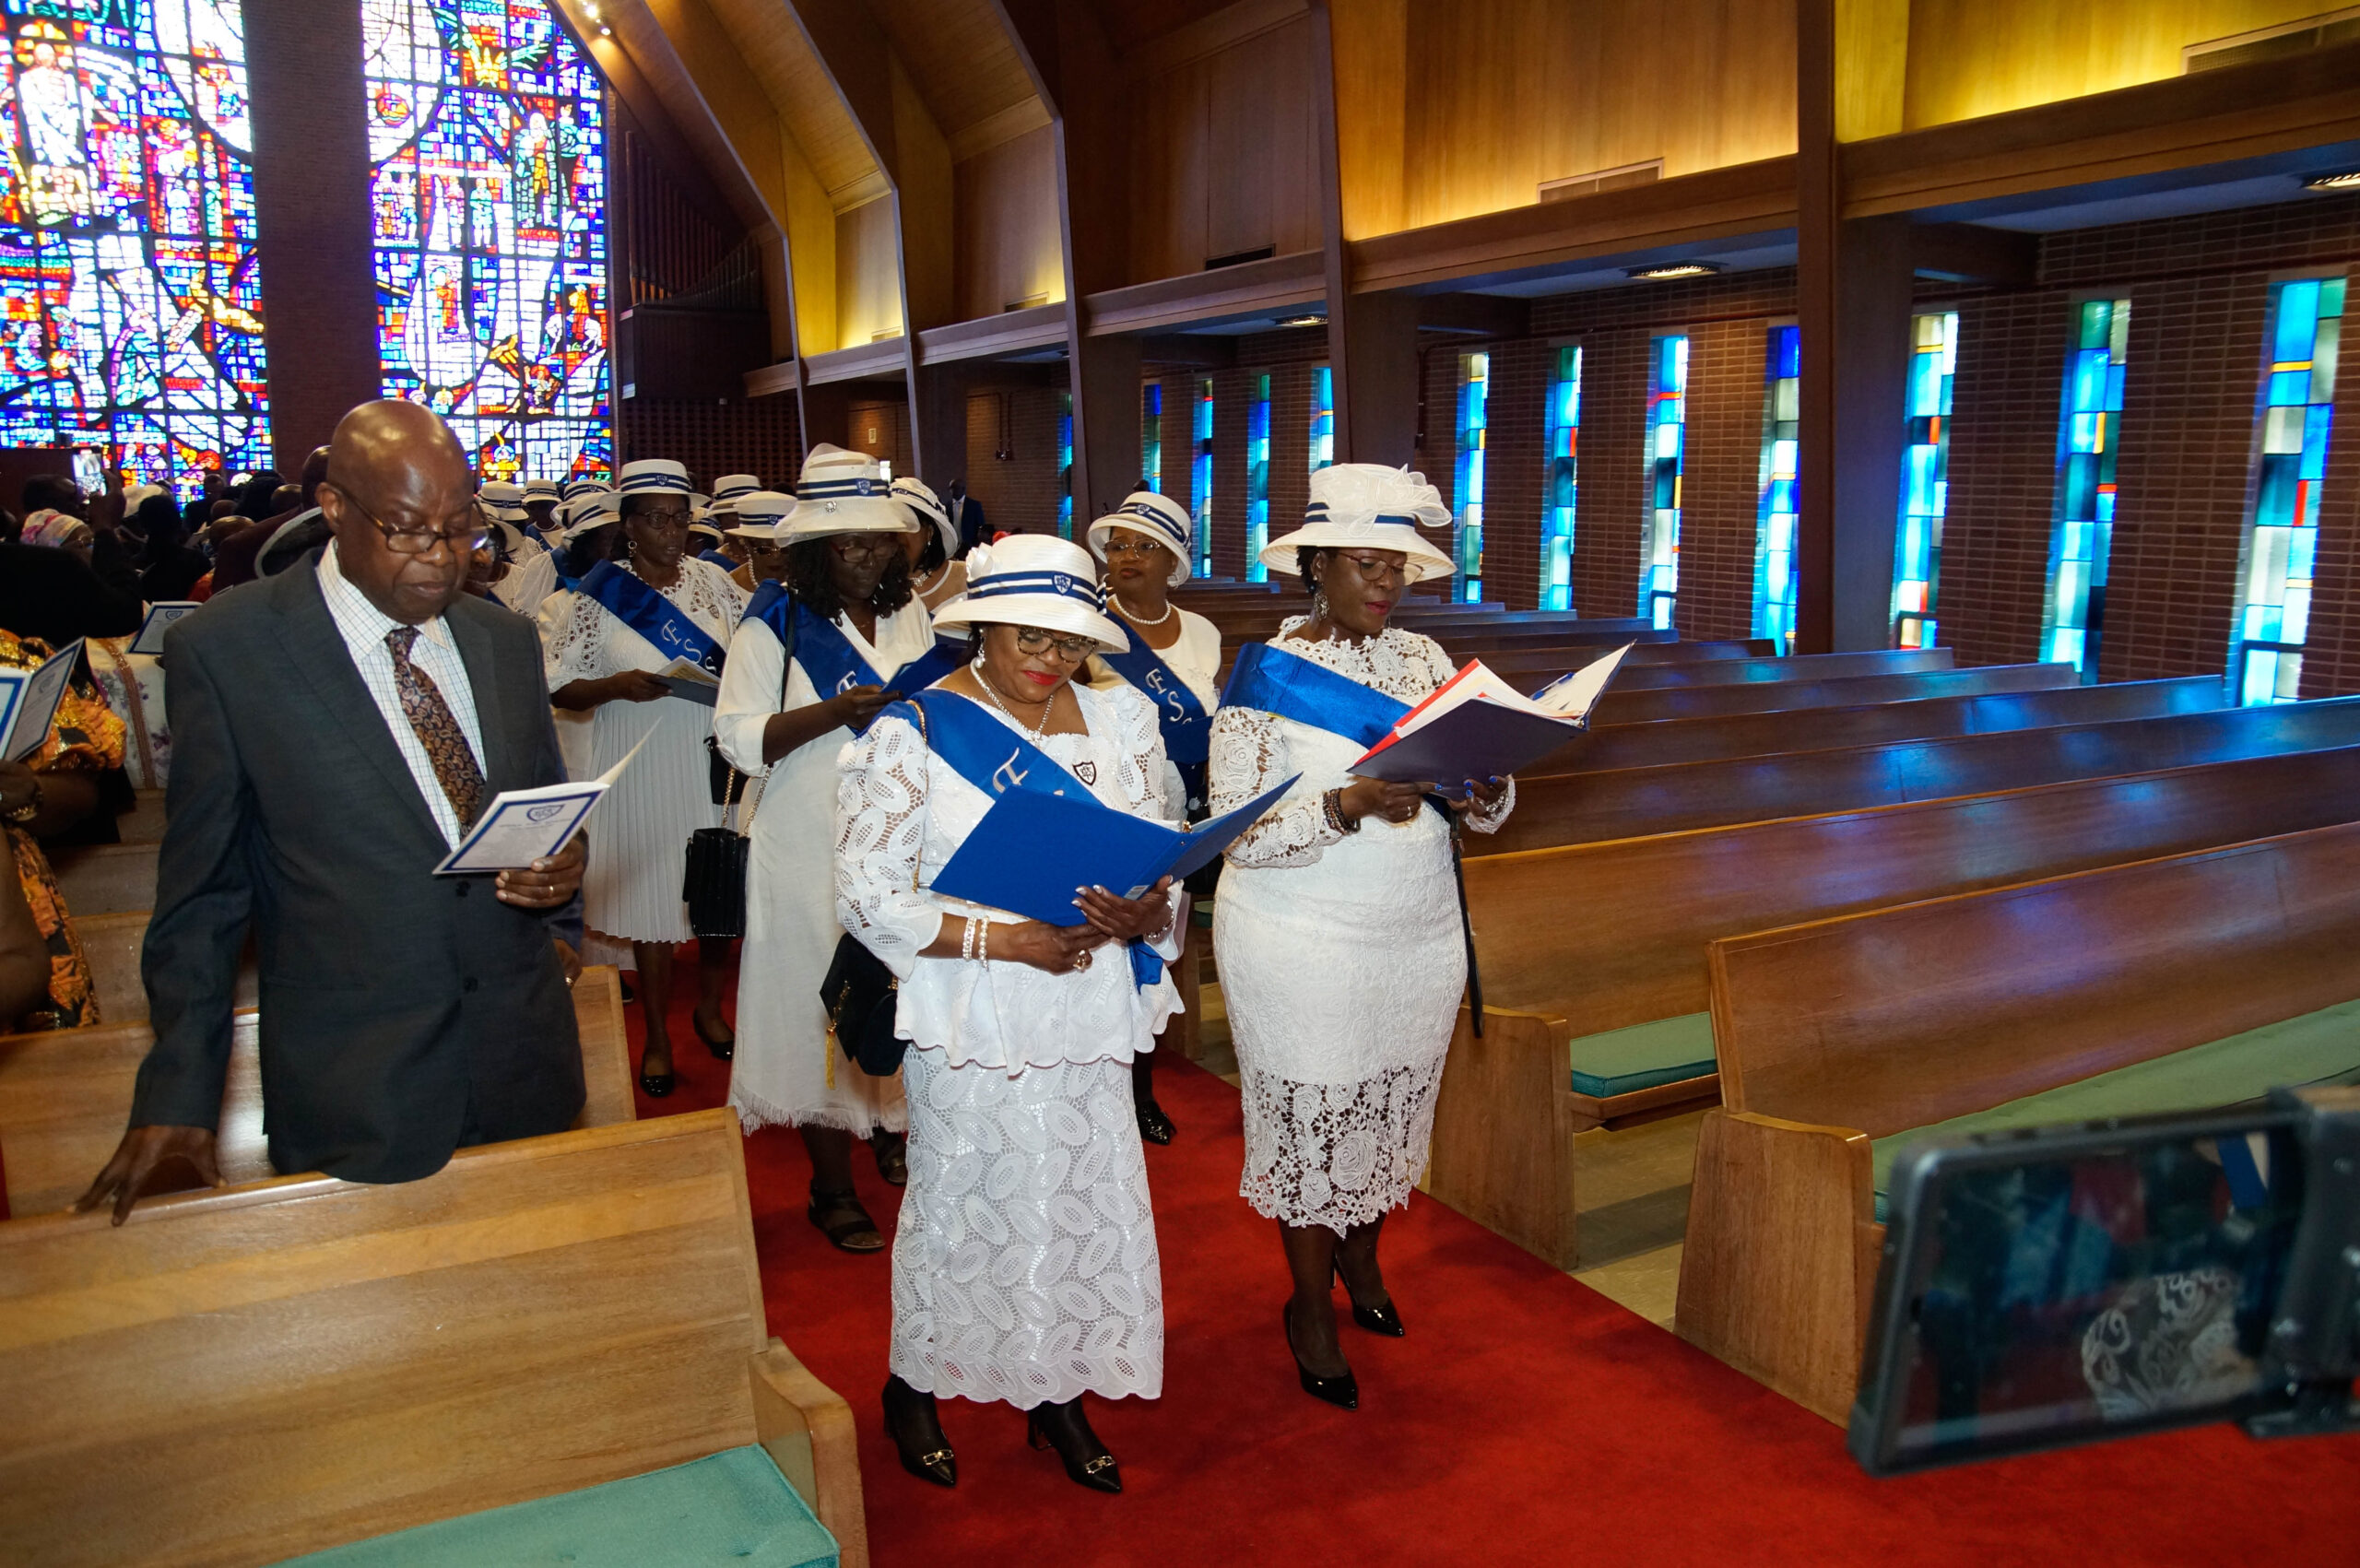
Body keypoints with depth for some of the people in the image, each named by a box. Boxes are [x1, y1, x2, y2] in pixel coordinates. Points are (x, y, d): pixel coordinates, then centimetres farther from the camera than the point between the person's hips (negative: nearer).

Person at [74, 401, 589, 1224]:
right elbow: (201, 891, -2)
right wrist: (176, 1099, -4)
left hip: (527, 1065, 4)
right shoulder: (224, 649, -6)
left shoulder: (507, 640, 8)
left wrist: (560, 868, -7)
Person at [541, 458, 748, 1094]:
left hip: (715, 762, 3)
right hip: (645, 772, -3)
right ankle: (657, 1036, 21)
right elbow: (560, 689, -2)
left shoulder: (714, 581, 6)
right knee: (652, 899, 5)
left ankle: (709, 1009, 33)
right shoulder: (595, 596, -3)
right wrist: (619, 686, -20)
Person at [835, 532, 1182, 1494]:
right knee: (960, 1202, 10)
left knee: (1085, 1199, 11)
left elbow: (1163, 862, 9)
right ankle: (915, 1386, 35)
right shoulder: (914, 732, -7)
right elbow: (869, 896, -11)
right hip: (971, 1023, -3)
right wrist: (1004, 940, -20)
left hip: (1089, 1014, 4)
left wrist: (1146, 917, -14)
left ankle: (1060, 1392, 33)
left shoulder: (1121, 722, 5)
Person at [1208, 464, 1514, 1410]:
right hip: (1303, 948, -5)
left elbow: (1485, 810, 6)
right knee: (1312, 1118, 5)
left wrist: (1486, 786, -17)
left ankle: (1361, 1256, 43)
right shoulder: (1268, 675, -10)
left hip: (1420, 938, 5)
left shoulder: (1422, 661, 5)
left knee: (1394, 1109, 17)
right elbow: (1241, 833, -17)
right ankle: (1310, 1303, 27)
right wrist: (1353, 804, -29)